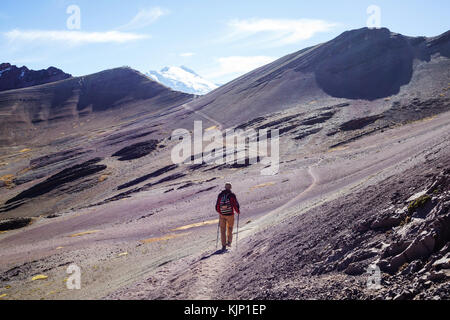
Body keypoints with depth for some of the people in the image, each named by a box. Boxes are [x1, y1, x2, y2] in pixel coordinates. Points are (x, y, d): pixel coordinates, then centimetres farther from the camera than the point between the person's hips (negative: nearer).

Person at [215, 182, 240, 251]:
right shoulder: (232, 195, -10)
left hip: (222, 215, 2)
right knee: (229, 228, 21)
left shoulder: (220, 195, -1)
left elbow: (217, 205, 4)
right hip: (230, 215, -2)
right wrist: (238, 211, 10)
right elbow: (236, 205, -10)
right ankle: (229, 242, 29)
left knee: (223, 230, 9)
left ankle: (224, 246, 7)